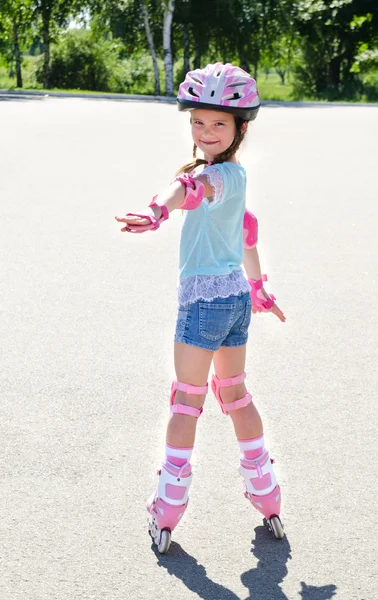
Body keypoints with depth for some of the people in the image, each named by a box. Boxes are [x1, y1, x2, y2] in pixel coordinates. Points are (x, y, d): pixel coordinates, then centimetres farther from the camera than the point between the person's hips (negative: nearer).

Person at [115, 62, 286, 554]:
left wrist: (159, 211, -63)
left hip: (205, 296, -9)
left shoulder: (221, 174, -18)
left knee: (186, 400, 1)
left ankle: (168, 510, 10)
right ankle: (267, 498, 26)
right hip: (236, 295, 9)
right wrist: (258, 287, 36)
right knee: (235, 394, 18)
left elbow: (195, 189, -42)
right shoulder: (235, 174, 12)